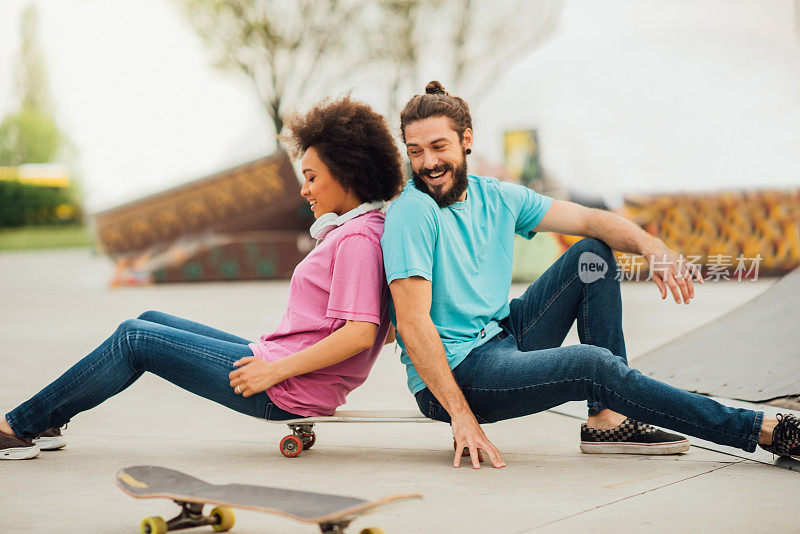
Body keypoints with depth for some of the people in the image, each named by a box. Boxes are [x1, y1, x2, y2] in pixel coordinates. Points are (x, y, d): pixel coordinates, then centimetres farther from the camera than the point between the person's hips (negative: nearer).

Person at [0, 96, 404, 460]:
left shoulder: (357, 238, -16)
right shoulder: (374, 229, 14)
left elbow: (360, 333, -26)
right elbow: (393, 328, 17)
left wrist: (275, 371, -22)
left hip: (288, 391, -10)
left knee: (134, 339, -6)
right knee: (151, 322, 15)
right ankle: (44, 423, 19)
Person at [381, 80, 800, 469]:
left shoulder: (496, 198, 7)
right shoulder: (412, 212, -16)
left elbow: (589, 220, 4)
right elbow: (412, 324, -22)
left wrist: (651, 246, -16)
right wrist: (462, 416, -26)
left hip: (504, 338, 9)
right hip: (452, 375, -8)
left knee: (591, 255, 3)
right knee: (591, 364, -26)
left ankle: (608, 419, -7)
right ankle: (763, 431, -17)